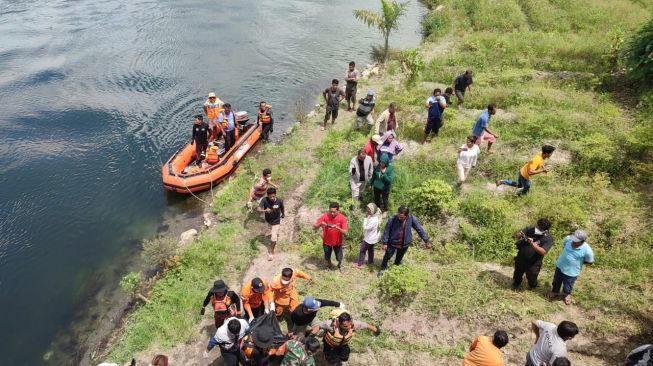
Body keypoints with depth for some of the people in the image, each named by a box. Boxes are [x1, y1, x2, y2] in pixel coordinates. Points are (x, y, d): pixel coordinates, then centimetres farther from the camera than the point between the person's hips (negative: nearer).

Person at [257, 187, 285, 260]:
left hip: (276, 222, -2)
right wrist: (265, 210, -58)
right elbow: (258, 209, -38)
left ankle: (271, 252, 20)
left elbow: (282, 208, -5)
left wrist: (283, 214, 14)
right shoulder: (264, 200, -29)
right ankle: (275, 233, 68)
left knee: (273, 239, -4)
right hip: (268, 220, 2)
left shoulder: (279, 201, -28)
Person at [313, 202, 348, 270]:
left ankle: (339, 266, 46)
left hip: (337, 242, 0)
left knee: (339, 258, 10)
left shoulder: (342, 218, -20)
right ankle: (330, 265, 50)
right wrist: (320, 224, -38)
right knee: (327, 258, 15)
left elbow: (345, 232, -22)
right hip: (327, 241, 0)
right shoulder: (325, 216, -20)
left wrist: (338, 228, -40)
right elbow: (314, 227, -17)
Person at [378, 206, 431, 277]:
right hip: (392, 242, -2)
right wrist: (385, 243, -11)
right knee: (387, 256, 17)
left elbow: (419, 229, -10)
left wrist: (426, 241, -5)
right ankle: (383, 268, 45)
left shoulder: (412, 219, -23)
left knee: (399, 258, 24)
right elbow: (386, 231, -15)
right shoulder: (392, 219, -27)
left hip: (404, 244, 2)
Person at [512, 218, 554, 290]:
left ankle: (532, 286, 54)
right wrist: (519, 235, -34)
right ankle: (516, 284, 56)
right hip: (521, 259, 3)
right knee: (517, 274, 25)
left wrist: (532, 244, -41)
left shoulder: (548, 239, -19)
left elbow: (543, 252, -29)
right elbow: (516, 235, -10)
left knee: (531, 278, 19)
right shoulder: (530, 229, -11)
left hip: (533, 264, -3)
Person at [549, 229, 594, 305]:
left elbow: (590, 262, -11)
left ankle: (567, 294, 58)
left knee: (567, 287, 23)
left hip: (571, 272, -3)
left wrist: (579, 261, -13)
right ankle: (555, 292, 60)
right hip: (560, 266, 3)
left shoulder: (587, 250, -32)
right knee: (556, 281, 28)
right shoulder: (568, 238, -23)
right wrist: (566, 254, -3)